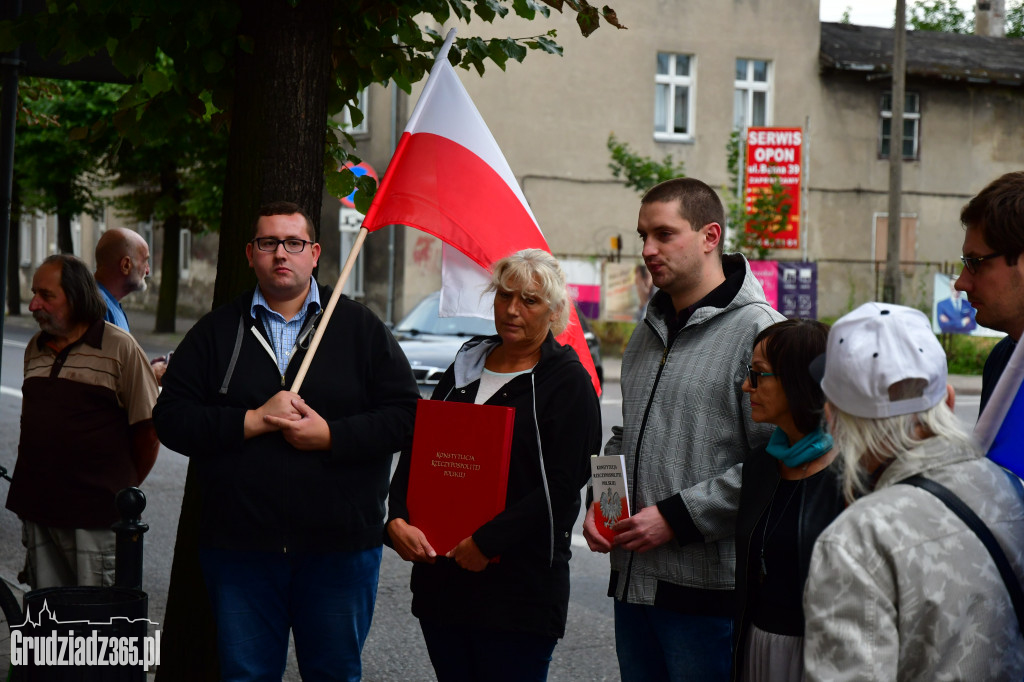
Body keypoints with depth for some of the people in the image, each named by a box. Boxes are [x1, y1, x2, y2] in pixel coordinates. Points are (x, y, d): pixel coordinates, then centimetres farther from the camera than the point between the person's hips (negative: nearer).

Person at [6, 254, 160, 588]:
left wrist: (124, 489, 5)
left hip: (96, 513, -6)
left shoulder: (119, 347, -6)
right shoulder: (35, 349, 13)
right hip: (37, 510, 6)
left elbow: (149, 430, -4)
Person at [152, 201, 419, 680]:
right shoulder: (216, 331, 8)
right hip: (238, 547, 1)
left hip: (339, 549, 0)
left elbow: (405, 415, -2)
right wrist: (252, 421, -12)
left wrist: (330, 435, -14)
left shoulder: (360, 327, 5)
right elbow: (171, 418, 0)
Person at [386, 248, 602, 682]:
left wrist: (486, 541, -17)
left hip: (520, 585, -5)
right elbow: (416, 450, 12)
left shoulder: (568, 381, -4)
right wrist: (398, 520, -6)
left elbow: (562, 485, -12)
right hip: (440, 576, 5)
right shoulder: (464, 367, 14)